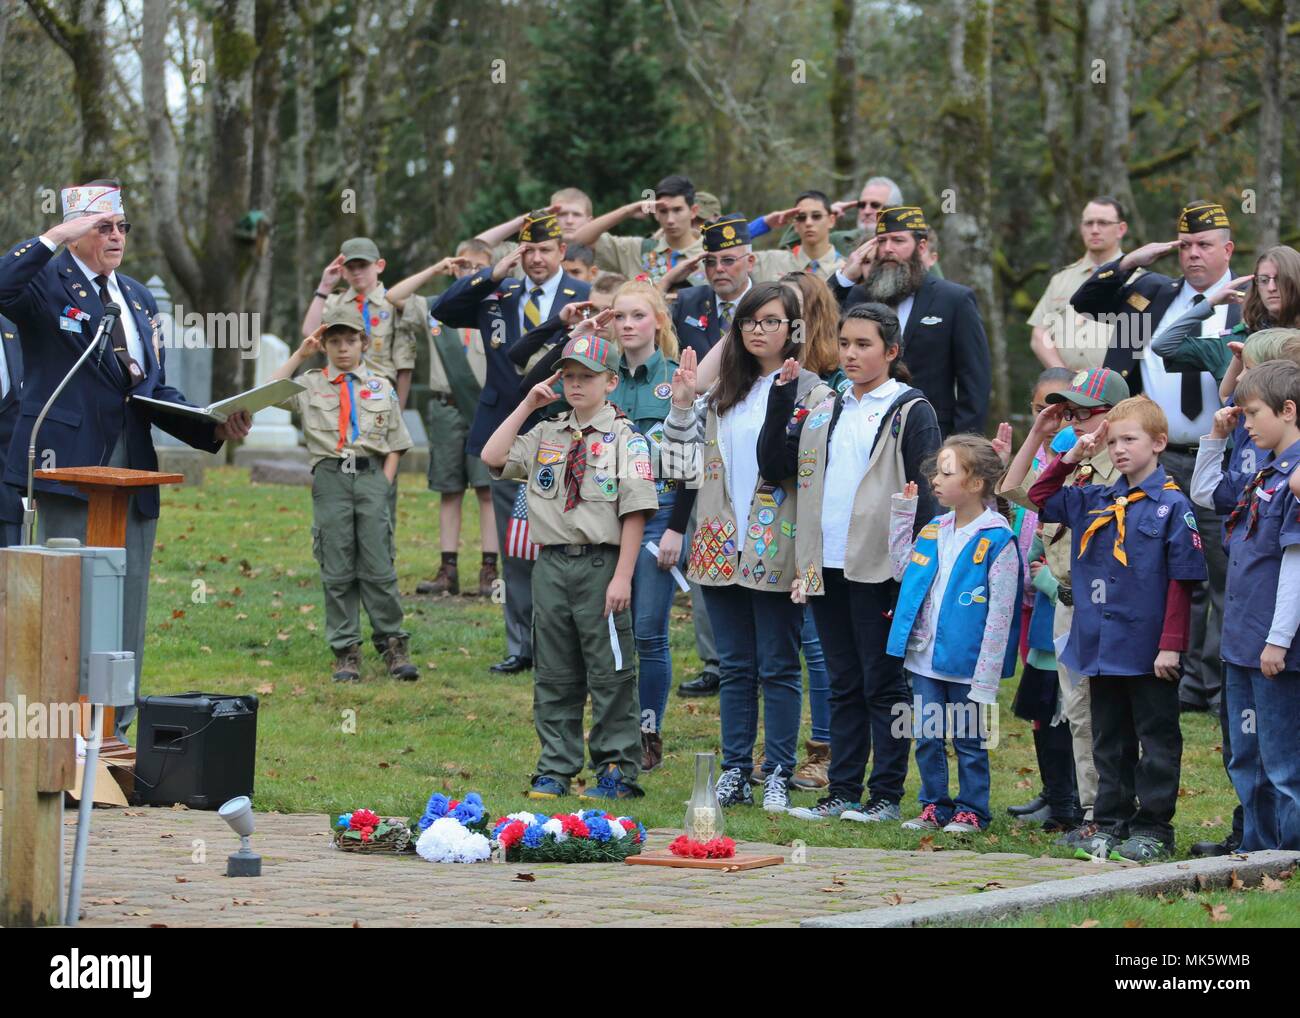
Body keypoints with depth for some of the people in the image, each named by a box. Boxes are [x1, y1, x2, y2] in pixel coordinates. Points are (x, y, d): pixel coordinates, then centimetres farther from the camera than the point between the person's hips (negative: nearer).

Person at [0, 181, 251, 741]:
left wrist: (215, 427, 4)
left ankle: (114, 732, 13)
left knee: (128, 605, 7)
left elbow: (158, 390, 19)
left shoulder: (140, 299, 19)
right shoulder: (46, 282, -1)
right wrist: (53, 238, -23)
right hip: (69, 464, -7)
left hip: (133, 474, 7)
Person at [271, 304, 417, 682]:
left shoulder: (381, 388, 12)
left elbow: (395, 445, 13)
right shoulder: (312, 385, 9)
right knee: (337, 571, 1)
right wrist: (300, 354, -4)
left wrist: (384, 482, 1)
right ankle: (345, 651, 5)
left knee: (378, 567, -2)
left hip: (371, 476, 0)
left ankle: (393, 644, 5)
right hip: (330, 477, 0)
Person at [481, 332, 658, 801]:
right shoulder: (547, 435, 12)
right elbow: (492, 458, 3)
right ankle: (555, 770, 16)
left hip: (601, 565, -5)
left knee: (610, 674, -1)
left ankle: (617, 771, 6)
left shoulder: (625, 438, -3)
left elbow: (635, 511, -8)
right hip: (551, 564, 5)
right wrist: (527, 406, 2)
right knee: (555, 674, 9)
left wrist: (622, 577, -14)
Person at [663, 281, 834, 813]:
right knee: (735, 666, 9)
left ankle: (777, 774, 4)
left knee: (778, 666, -1)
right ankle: (735, 773, 13)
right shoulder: (721, 394, 14)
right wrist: (681, 405, 0)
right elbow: (682, 460, 13)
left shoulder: (811, 391, -2)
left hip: (777, 550, -5)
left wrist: (787, 404, -21)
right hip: (722, 547, 5)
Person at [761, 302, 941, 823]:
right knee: (844, 684, 11)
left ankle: (886, 795, 4)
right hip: (827, 566, 6)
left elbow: (926, 491, -7)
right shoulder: (826, 409, 15)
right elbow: (774, 464, 11)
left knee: (883, 683, -1)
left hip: (879, 567, -6)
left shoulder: (910, 411, -2)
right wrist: (780, 400, 1)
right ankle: (842, 793, 14)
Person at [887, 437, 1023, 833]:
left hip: (966, 665, -6)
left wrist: (986, 678, -16)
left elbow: (1000, 612, -14)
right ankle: (934, 807, 22)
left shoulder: (997, 540, -13)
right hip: (924, 660, 6)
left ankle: (970, 811, 15)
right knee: (926, 738, 11)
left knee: (969, 741, 6)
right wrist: (901, 514, 13)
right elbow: (902, 570, 22)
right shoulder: (932, 531, 8)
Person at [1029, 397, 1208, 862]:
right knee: (1109, 741, 13)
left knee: (1157, 741, 4)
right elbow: (1040, 497, 19)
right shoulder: (1096, 502, 9)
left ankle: (1154, 828, 9)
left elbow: (1182, 582, -11)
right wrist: (1070, 457, 4)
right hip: (1101, 645, 6)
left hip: (1150, 651, -6)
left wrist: (1171, 645, -15)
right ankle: (1110, 824, 20)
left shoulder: (1172, 506, -9)